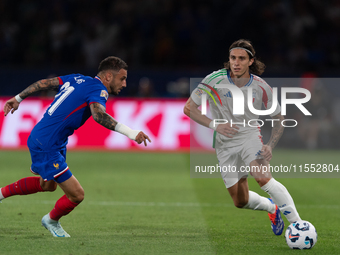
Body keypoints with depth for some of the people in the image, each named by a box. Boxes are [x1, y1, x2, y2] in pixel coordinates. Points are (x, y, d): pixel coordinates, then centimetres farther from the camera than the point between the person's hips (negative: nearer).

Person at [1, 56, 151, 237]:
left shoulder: (77, 79, 8)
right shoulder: (98, 89, -18)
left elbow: (44, 83, 14)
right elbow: (98, 115, -39)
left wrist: (18, 98, 26)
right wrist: (130, 132, -46)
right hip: (47, 146, -10)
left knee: (47, 185, 34)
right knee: (76, 195, -7)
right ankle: (52, 221, 21)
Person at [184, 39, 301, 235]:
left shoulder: (261, 87, -13)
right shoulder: (215, 80, -16)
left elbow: (278, 118, 1)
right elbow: (189, 108, -11)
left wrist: (271, 145, -15)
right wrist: (214, 125, -25)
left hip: (250, 136, -2)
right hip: (225, 144, 2)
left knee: (263, 177, -31)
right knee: (241, 201, 5)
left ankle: (297, 223, -30)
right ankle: (272, 208, 38)